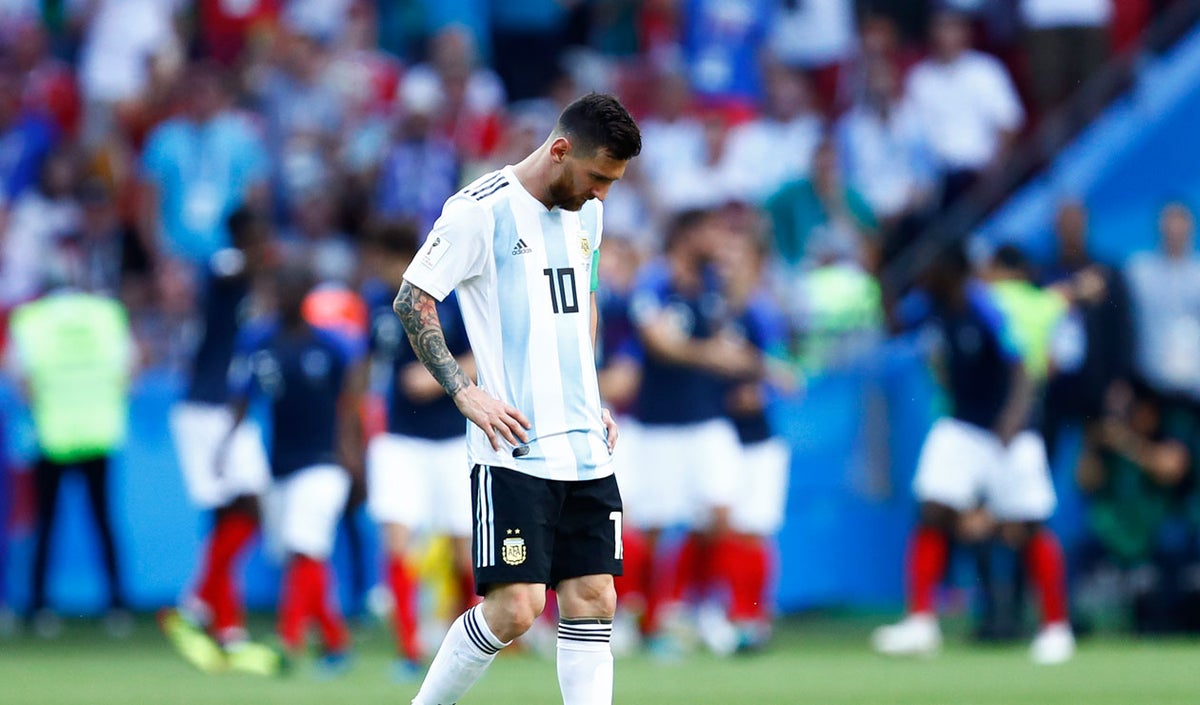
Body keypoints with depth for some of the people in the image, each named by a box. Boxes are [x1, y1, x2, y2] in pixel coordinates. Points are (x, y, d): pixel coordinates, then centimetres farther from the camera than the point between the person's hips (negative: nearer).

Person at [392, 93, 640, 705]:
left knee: (593, 601, 1)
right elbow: (411, 300, -8)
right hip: (513, 447, -7)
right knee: (514, 607, -12)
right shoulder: (480, 211, -10)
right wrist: (466, 394, -14)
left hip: (585, 449, 7)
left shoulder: (586, 213, 13)